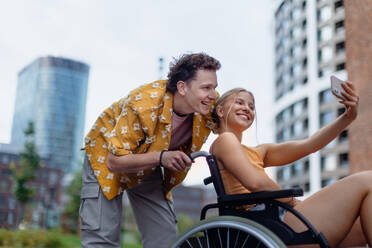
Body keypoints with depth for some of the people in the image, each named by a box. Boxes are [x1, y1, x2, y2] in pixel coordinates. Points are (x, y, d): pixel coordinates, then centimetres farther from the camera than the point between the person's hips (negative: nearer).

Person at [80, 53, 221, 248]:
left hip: (148, 168, 5)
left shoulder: (211, 105, -20)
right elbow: (115, 162, -32)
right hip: (107, 156, -4)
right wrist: (161, 157, -46)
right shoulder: (143, 105, -36)